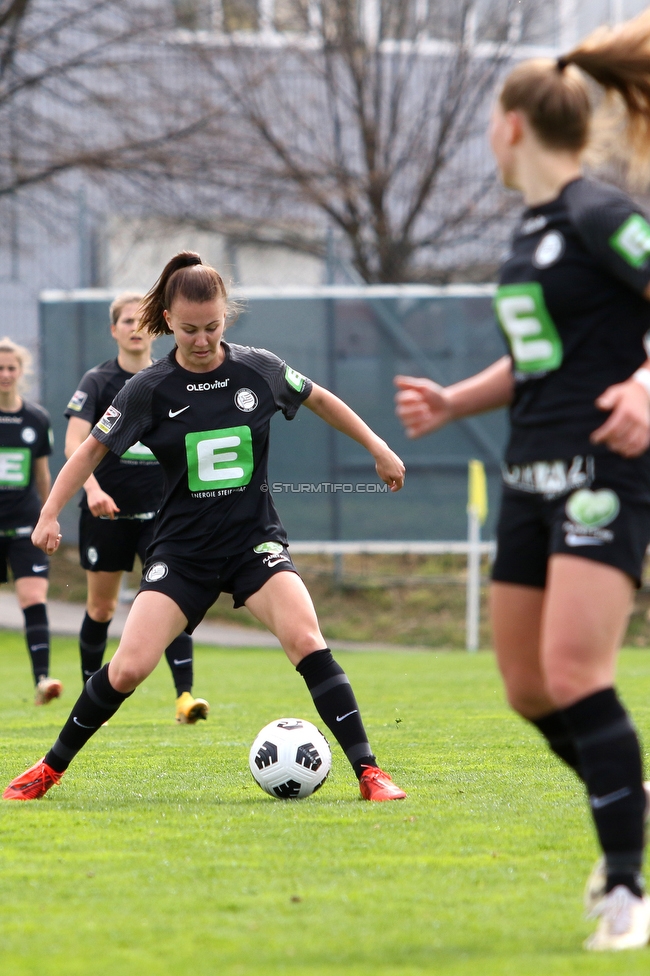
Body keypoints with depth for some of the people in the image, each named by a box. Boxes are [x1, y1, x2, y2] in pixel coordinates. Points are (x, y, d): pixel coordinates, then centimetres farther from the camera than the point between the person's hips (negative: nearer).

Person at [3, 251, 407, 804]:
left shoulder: (259, 370, -3)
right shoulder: (150, 390, -6)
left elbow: (320, 400, 16)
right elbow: (93, 449, 4)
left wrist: (378, 448, 18)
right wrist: (50, 515, -5)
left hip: (255, 540, 0)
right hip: (182, 548, 0)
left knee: (306, 639, -24)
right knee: (129, 667, -12)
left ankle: (368, 772, -21)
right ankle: (51, 769, 9)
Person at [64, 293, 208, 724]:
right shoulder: (98, 381, -4)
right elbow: (74, 442, -17)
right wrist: (93, 489, -32)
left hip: (162, 510, 1)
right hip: (107, 511, -1)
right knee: (101, 607, 9)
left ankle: (185, 696, -21)